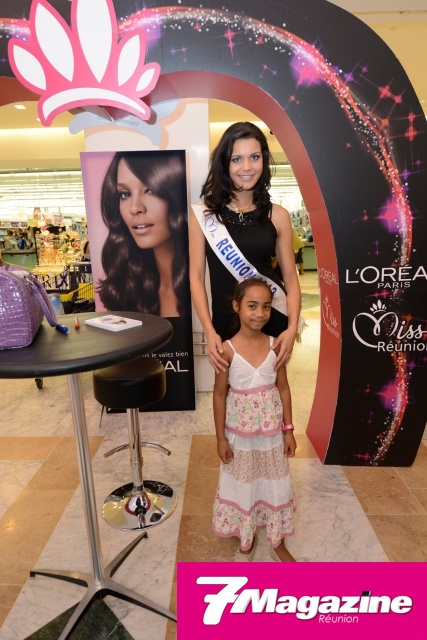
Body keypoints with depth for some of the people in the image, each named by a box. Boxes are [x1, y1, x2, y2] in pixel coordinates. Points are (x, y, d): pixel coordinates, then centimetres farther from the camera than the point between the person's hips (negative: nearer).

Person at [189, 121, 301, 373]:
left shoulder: (278, 215, -1)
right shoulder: (203, 213, -3)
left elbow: (290, 277, 2)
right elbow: (196, 276, -4)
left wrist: (293, 327, -12)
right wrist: (209, 331, -12)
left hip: (273, 320, 1)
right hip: (226, 322, 0)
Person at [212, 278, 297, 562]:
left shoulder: (276, 345, -8)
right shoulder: (228, 349, -15)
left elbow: (283, 388, 0)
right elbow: (219, 394, -8)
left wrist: (289, 429, 1)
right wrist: (221, 437, -6)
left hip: (271, 430, 2)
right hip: (240, 432, -2)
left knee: (274, 484, 17)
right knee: (243, 484, 16)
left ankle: (278, 543, 41)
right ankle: (247, 541, 42)